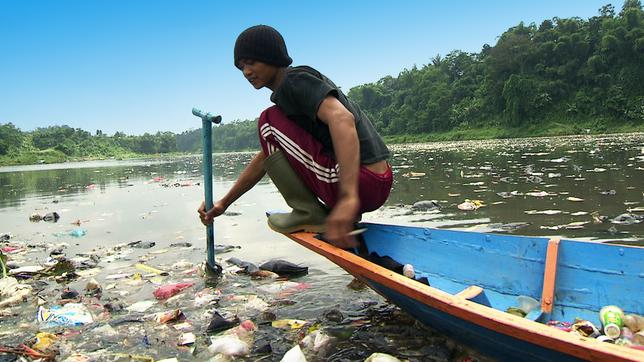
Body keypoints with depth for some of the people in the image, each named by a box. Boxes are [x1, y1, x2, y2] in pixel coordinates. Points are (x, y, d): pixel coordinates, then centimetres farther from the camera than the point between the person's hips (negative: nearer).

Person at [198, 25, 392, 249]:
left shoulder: (295, 80, -8)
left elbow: (342, 119, -28)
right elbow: (265, 158, 26)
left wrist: (347, 196, -39)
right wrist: (224, 203, 25)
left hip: (361, 185, -10)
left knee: (270, 123, -4)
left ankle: (308, 213, -5)